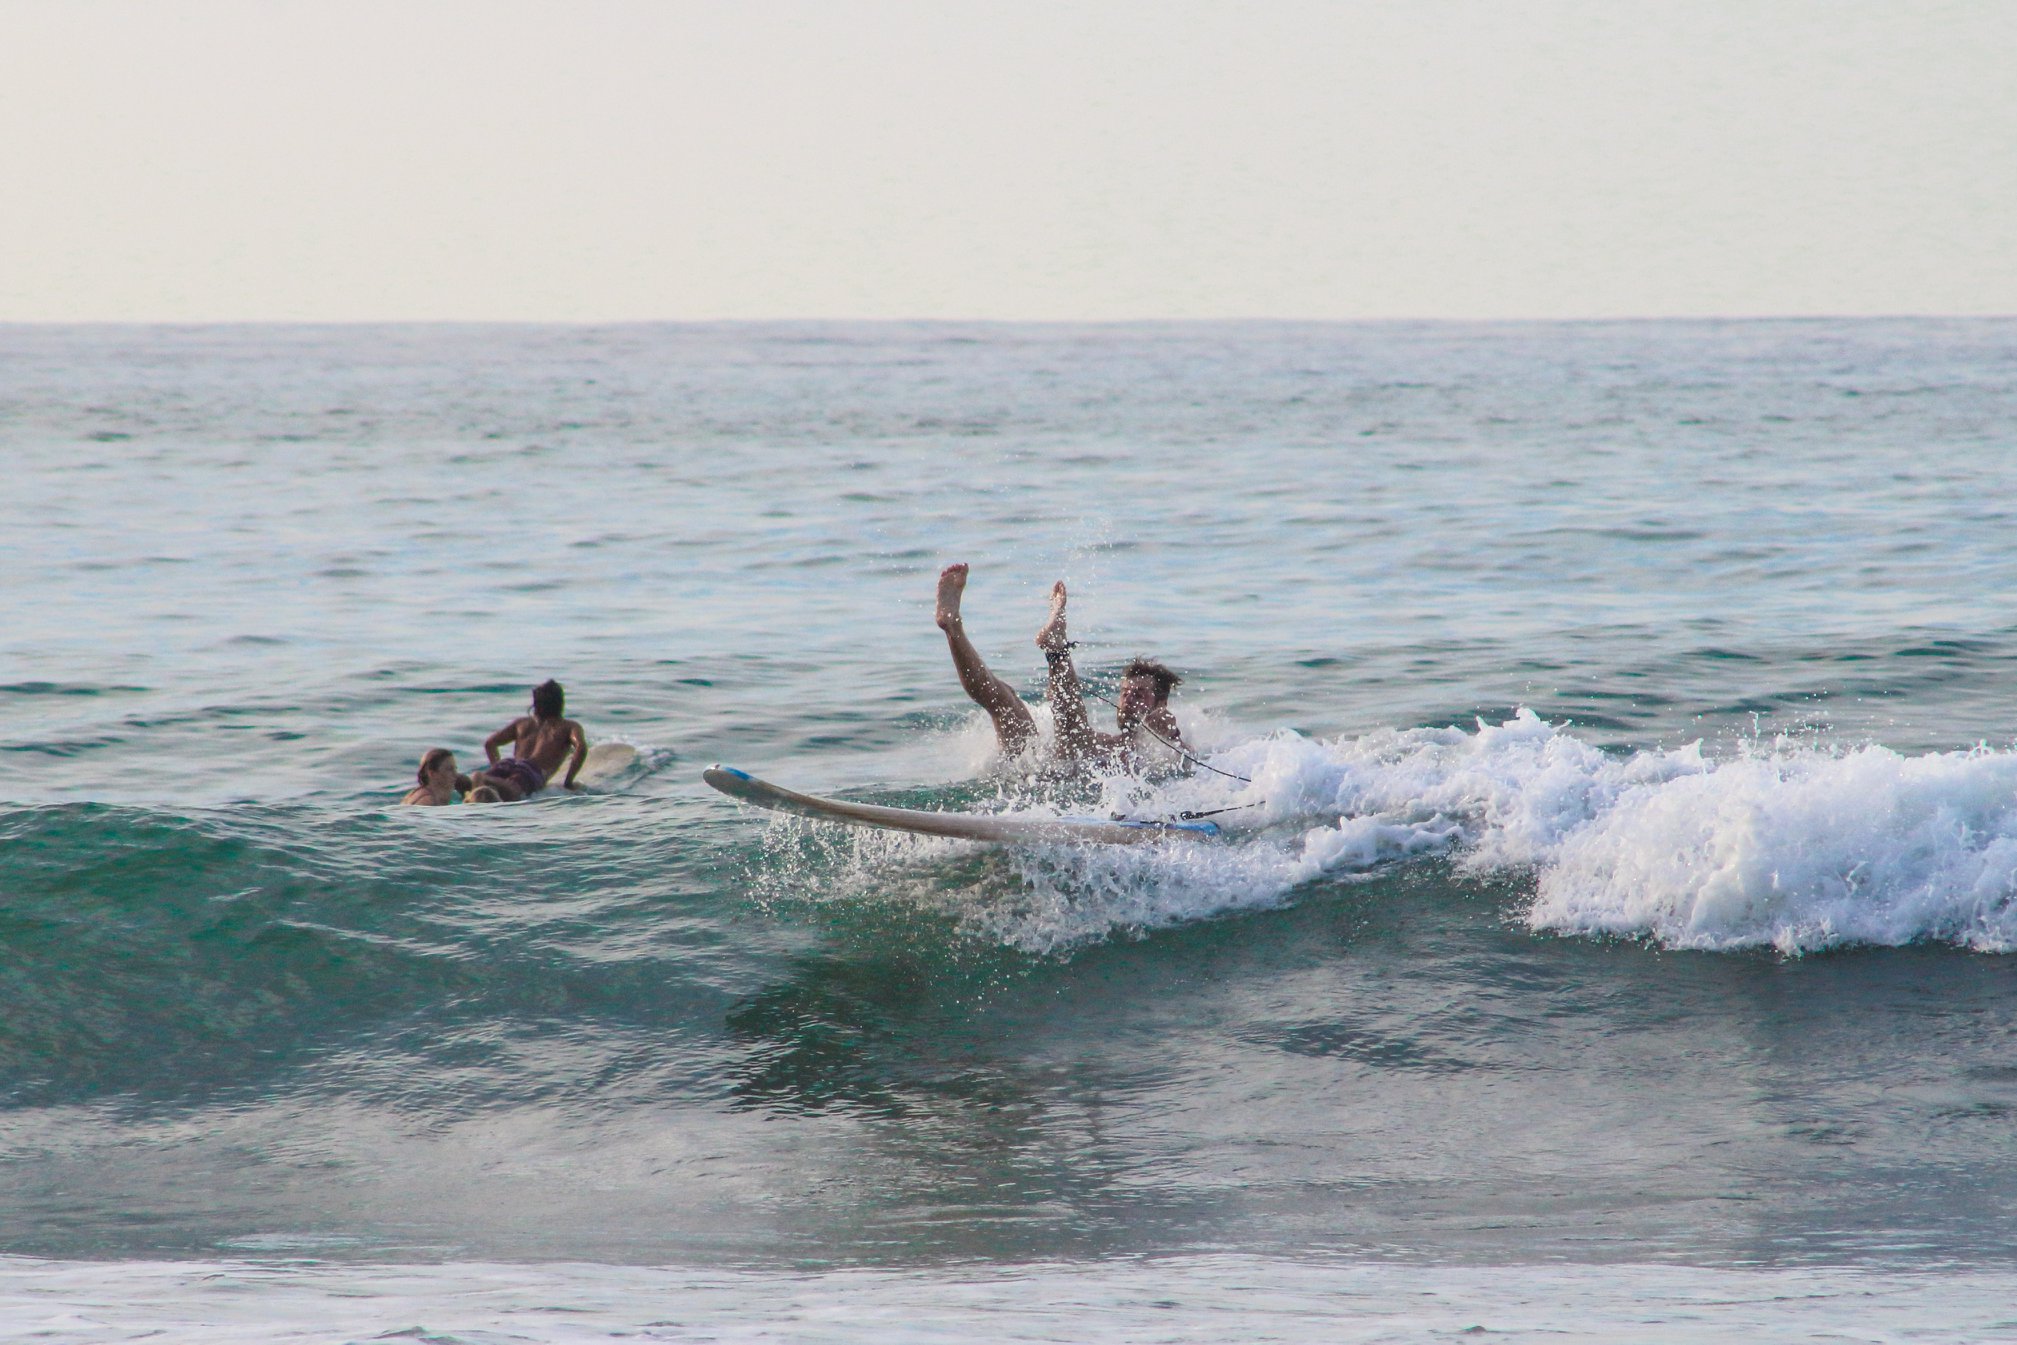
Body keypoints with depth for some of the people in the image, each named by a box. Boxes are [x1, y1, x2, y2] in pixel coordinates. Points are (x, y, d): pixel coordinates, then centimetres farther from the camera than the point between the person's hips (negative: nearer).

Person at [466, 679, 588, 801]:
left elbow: (489, 743, 33)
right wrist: (568, 782, 10)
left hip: (507, 763, 4)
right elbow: (581, 747, 6)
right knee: (510, 793, -36)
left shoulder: (521, 723, 37)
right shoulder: (569, 727, 26)